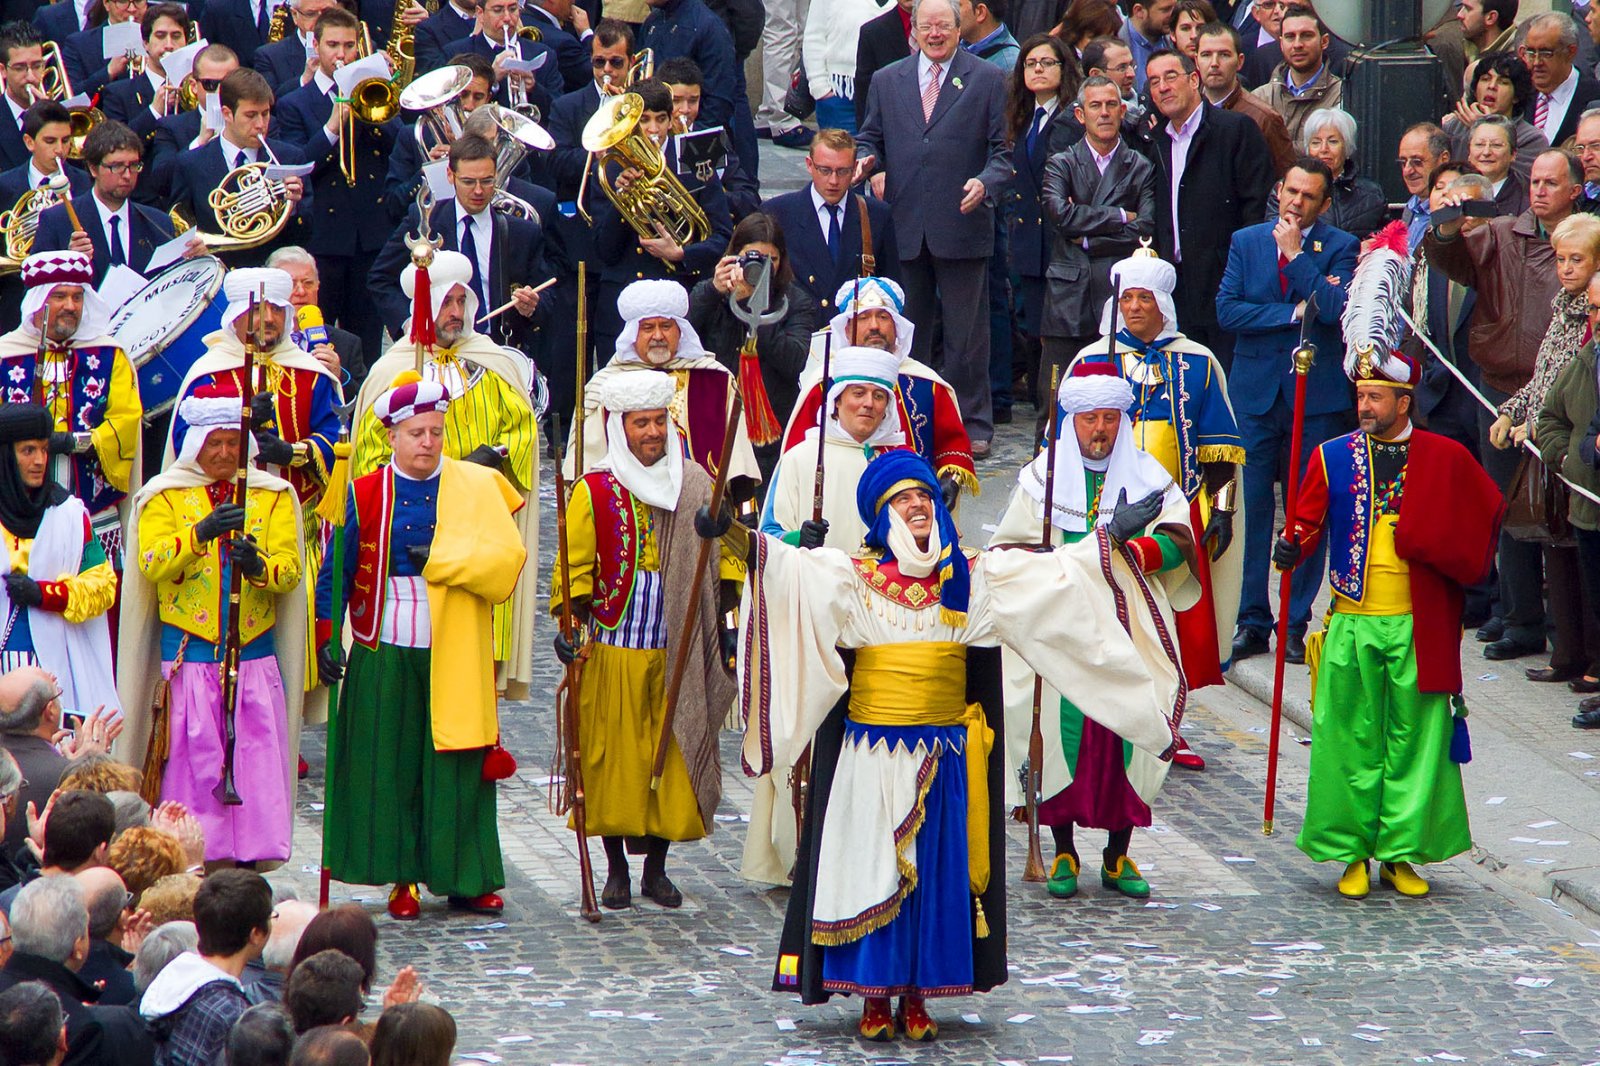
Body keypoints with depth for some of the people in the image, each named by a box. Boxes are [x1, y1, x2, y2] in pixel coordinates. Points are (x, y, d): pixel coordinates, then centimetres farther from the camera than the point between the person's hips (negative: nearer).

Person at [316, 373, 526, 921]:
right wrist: (326, 636, -5)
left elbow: (505, 558, -9)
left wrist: (437, 557, -15)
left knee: (458, 769, 2)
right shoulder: (365, 495, 3)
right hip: (385, 654, 0)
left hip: (455, 656, 0)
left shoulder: (477, 487, 3)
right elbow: (336, 572, 4)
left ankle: (464, 878, 11)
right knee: (392, 768, 2)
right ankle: (403, 878, 10)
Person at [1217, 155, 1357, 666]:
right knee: (1251, 508, 1)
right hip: (1255, 391, 2)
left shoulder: (1338, 247, 1)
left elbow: (1333, 308, -15)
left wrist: (1296, 254, -12)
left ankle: (1298, 624, 8)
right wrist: (1294, 312, -10)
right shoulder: (1246, 242, 8)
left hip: (1316, 394, -2)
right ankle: (1252, 620, 8)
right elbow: (1227, 310, -3)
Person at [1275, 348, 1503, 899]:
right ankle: (1353, 853, 9)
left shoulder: (1446, 459, 3)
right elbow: (1308, 522, 3)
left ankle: (1401, 854, 8)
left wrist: (1442, 556, 3)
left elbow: (1488, 513, 13)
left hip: (1418, 626, 0)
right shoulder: (1332, 457, 5)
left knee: (1415, 739, 1)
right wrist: (1293, 548, -18)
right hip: (1351, 624, 0)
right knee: (1351, 739, 1)